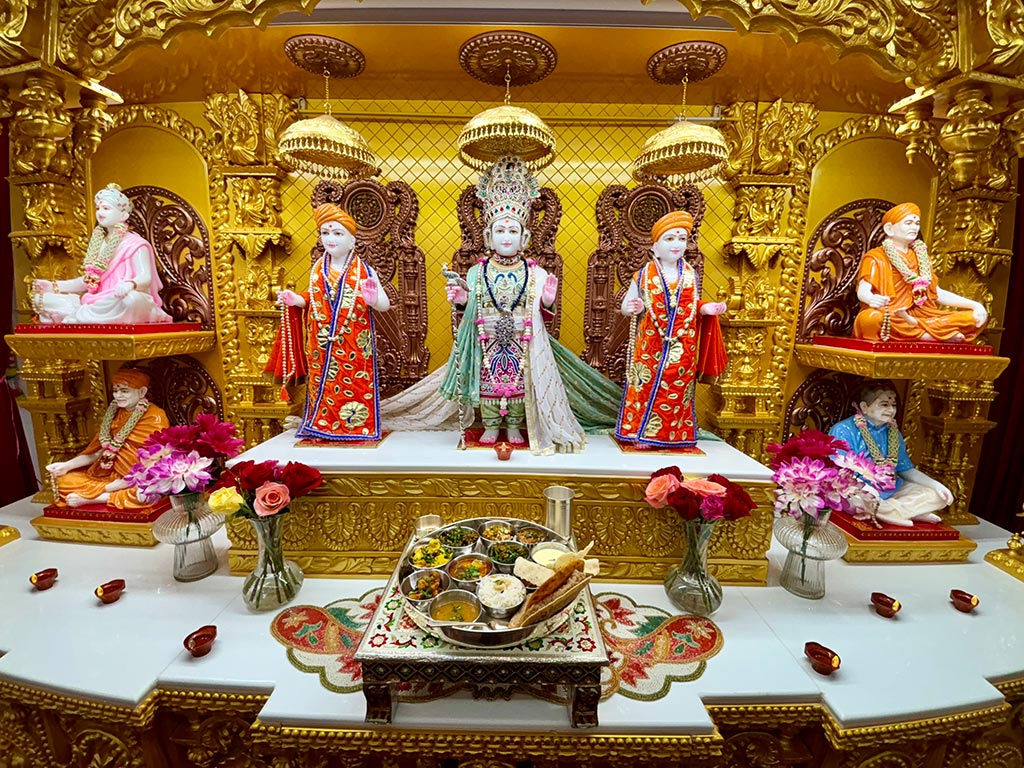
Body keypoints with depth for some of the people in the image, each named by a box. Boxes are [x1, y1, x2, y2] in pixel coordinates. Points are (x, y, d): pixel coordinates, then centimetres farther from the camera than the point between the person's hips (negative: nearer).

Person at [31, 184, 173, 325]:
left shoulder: (135, 244, -4)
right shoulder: (98, 244, 19)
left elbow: (146, 277, -20)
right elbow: (90, 281, 23)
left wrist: (130, 284, -42)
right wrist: (54, 286, 16)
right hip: (98, 302, 7)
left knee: (129, 299, -42)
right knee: (40, 299, 2)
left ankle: (75, 319, -26)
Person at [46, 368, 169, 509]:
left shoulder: (155, 417, -10)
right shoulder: (115, 415, 12)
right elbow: (98, 451, 10)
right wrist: (67, 465, -5)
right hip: (110, 475, 7)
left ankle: (87, 499, -21)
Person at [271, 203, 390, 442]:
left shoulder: (364, 271, -7)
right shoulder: (317, 269, 7)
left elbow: (385, 305, -11)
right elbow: (312, 300, 18)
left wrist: (374, 299, -32)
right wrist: (294, 300, 0)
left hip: (353, 347, -4)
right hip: (321, 346, 4)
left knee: (353, 385, 2)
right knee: (322, 383, 12)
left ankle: (355, 426, 19)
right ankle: (320, 426, 27)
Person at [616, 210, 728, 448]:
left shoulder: (691, 275, 8)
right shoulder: (643, 275, -2)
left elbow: (693, 306, 17)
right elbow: (625, 306, 2)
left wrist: (706, 309, -5)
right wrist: (632, 308, -21)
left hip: (682, 347, 3)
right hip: (650, 345, -3)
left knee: (677, 390, 8)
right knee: (646, 386, 2)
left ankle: (674, 435, 21)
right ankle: (641, 433, 16)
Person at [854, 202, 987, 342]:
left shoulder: (920, 257, 21)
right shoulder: (876, 257, 1)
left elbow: (938, 294, 22)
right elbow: (863, 290, -16)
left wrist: (974, 304, 8)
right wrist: (872, 299, -40)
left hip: (919, 316, 7)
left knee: (978, 317, -6)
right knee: (872, 318, -41)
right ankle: (940, 335, -27)